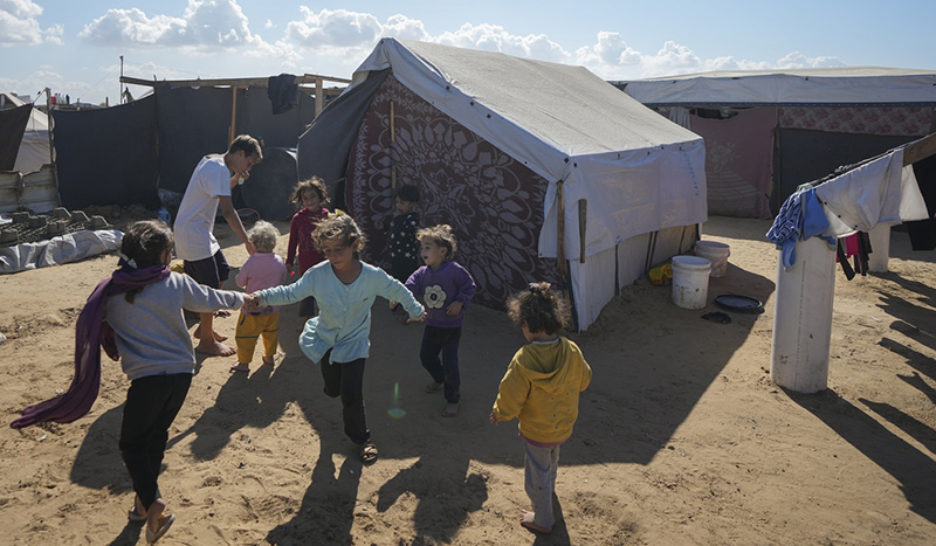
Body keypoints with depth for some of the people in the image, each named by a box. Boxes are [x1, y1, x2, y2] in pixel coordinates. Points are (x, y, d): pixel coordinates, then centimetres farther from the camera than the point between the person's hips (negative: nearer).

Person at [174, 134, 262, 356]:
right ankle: (206, 341, 10)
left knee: (221, 272, 18)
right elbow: (228, 211, -27)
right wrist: (247, 242, -27)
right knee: (209, 288, -3)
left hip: (199, 231, 10)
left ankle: (204, 327, 29)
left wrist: (237, 178, 7)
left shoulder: (212, 161, 10)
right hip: (193, 234, -10)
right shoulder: (219, 169, -20)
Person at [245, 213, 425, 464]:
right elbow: (291, 293, -14)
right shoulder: (317, 274, -22)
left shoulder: (373, 276, -22)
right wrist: (262, 297, -30)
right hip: (325, 340, 2)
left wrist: (415, 310, 10)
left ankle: (360, 438, 20)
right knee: (333, 390, 16)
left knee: (351, 396, -8)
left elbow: (397, 290, -4)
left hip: (354, 343, -2)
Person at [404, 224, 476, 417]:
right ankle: (440, 379, 49)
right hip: (432, 324, 6)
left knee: (450, 363, -6)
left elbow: (469, 286, -7)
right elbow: (411, 288, -14)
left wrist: (459, 302, -19)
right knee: (426, 356, 18)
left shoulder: (454, 270, -17)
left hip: (451, 326, -6)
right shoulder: (422, 273, -3)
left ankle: (452, 399, 12)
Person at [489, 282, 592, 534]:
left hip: (536, 431, -6)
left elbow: (509, 401, -24)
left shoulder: (523, 361, -32)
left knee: (537, 474, 19)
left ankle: (543, 519, 38)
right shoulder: (572, 351, -19)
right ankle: (549, 487, 64)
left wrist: (497, 414, -3)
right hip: (564, 425, 6)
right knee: (551, 459, 36)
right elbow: (583, 381, 0)